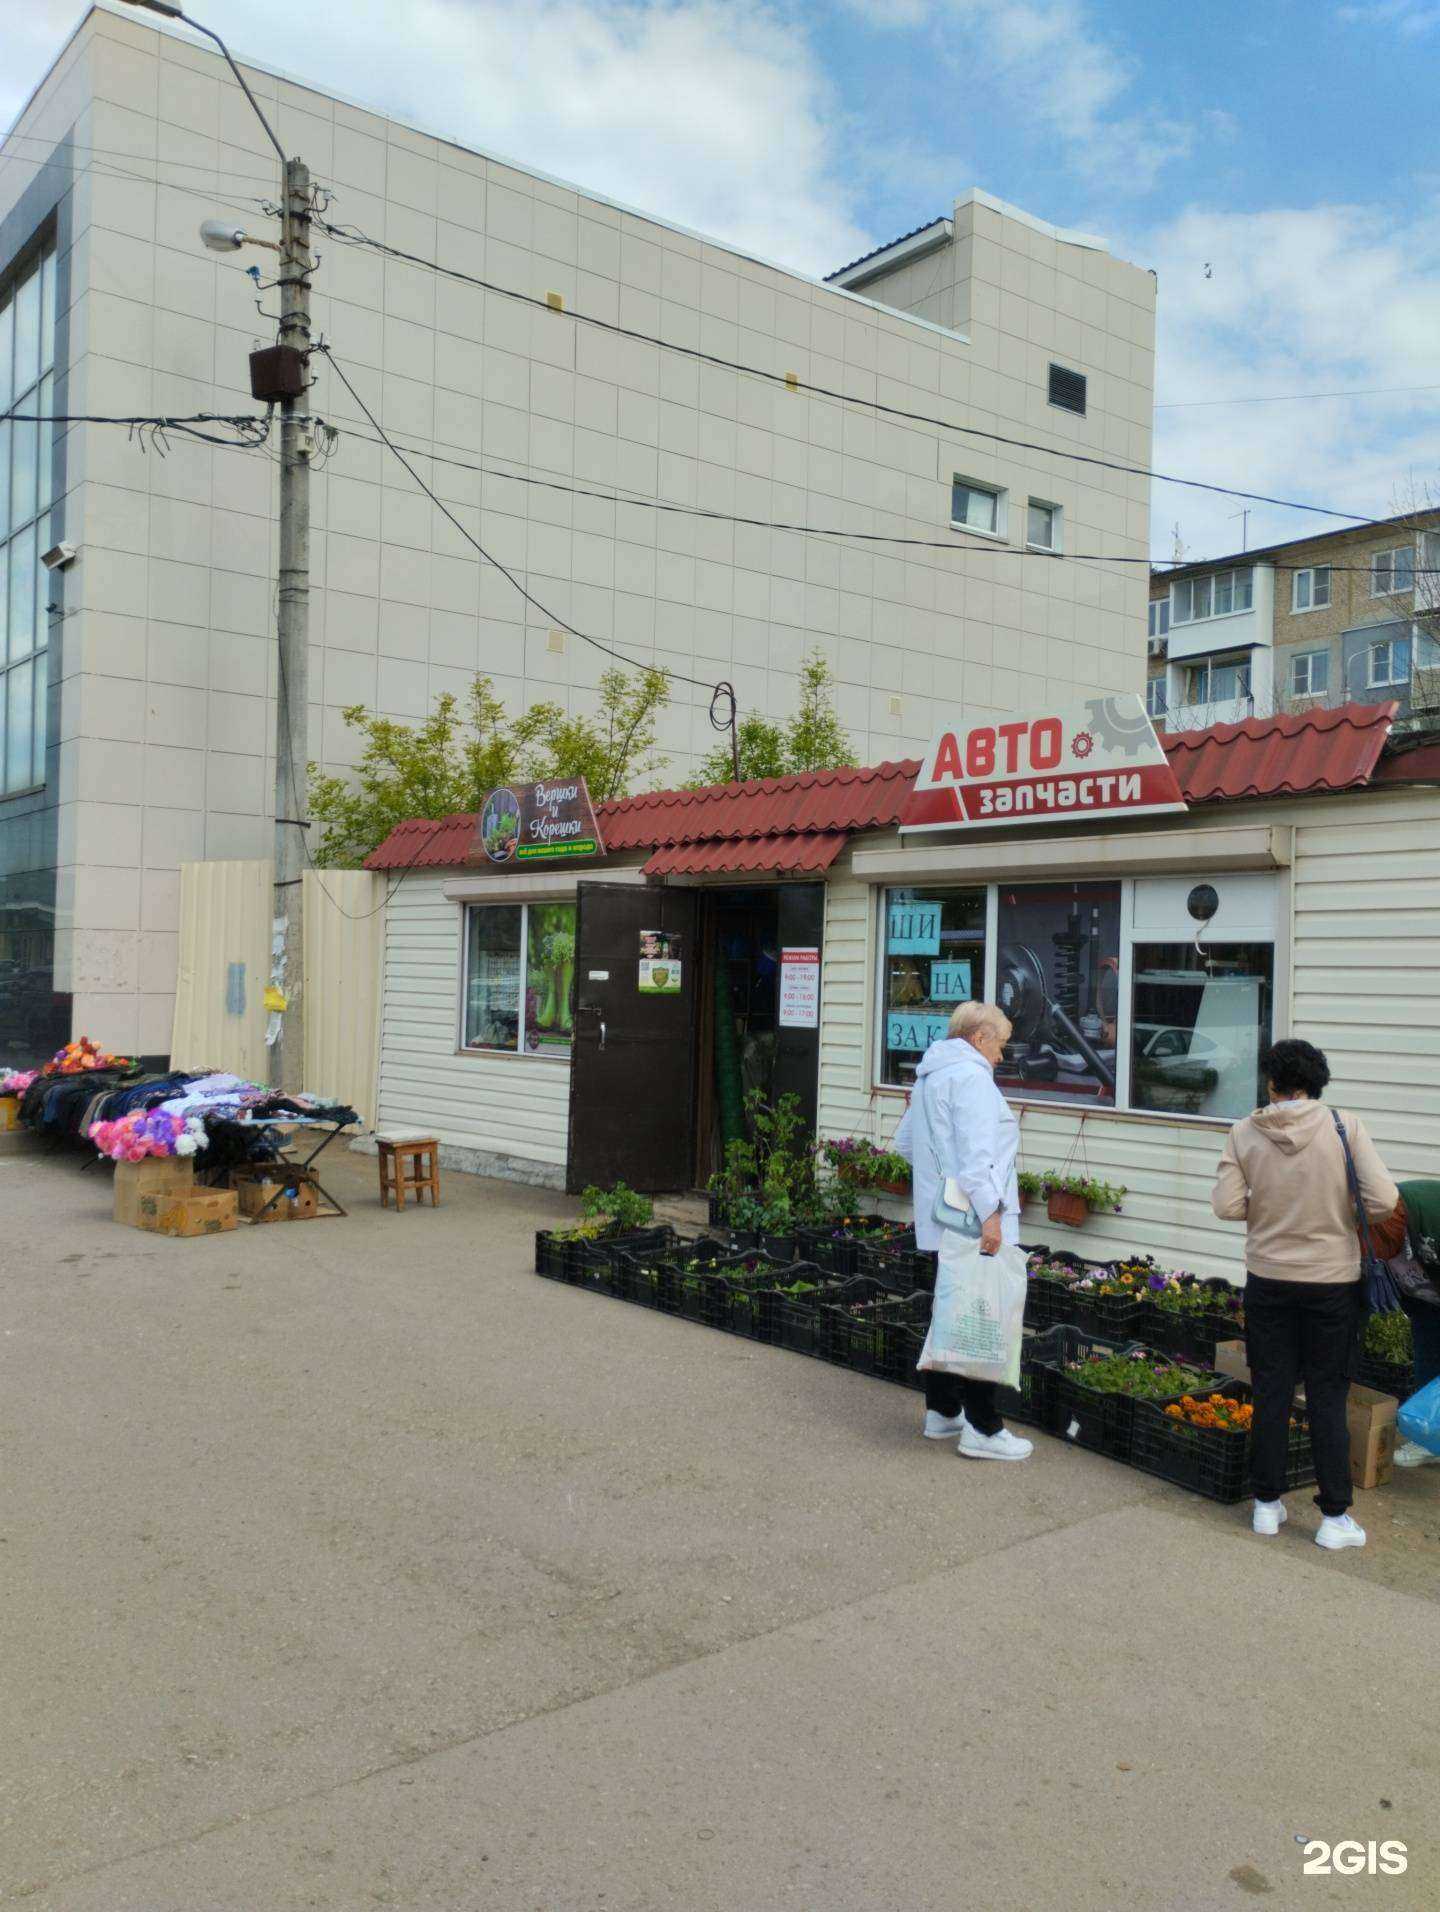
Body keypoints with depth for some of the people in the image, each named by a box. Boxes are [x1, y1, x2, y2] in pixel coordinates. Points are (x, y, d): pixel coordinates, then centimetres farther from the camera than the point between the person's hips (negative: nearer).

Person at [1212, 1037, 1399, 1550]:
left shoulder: (1245, 1133, -7)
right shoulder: (1345, 1126, -11)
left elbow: (1226, 1206, -10)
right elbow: (1384, 1199, -15)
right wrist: (1341, 1207, 5)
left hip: (1268, 1280, 1)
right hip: (1333, 1281, -1)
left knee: (1271, 1393, 11)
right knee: (1327, 1397, 9)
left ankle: (1267, 1505, 20)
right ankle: (1335, 1517, 15)